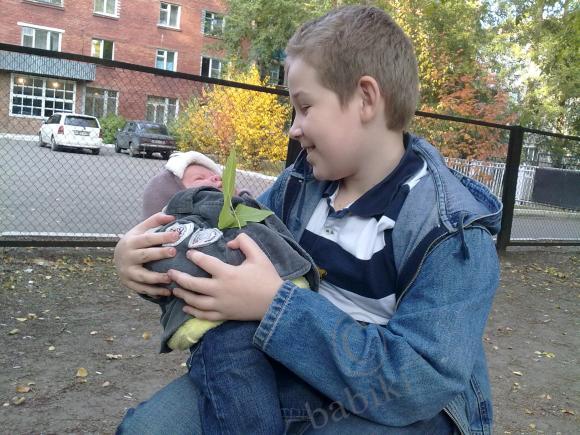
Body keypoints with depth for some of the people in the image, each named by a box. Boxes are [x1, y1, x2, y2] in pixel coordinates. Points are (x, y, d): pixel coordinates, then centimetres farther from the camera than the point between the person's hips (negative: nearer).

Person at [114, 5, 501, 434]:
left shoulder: (454, 233, -21)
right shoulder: (303, 181, -2)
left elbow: (418, 384, -27)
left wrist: (275, 304, -32)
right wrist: (150, 253, -11)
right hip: (283, 374, 5)